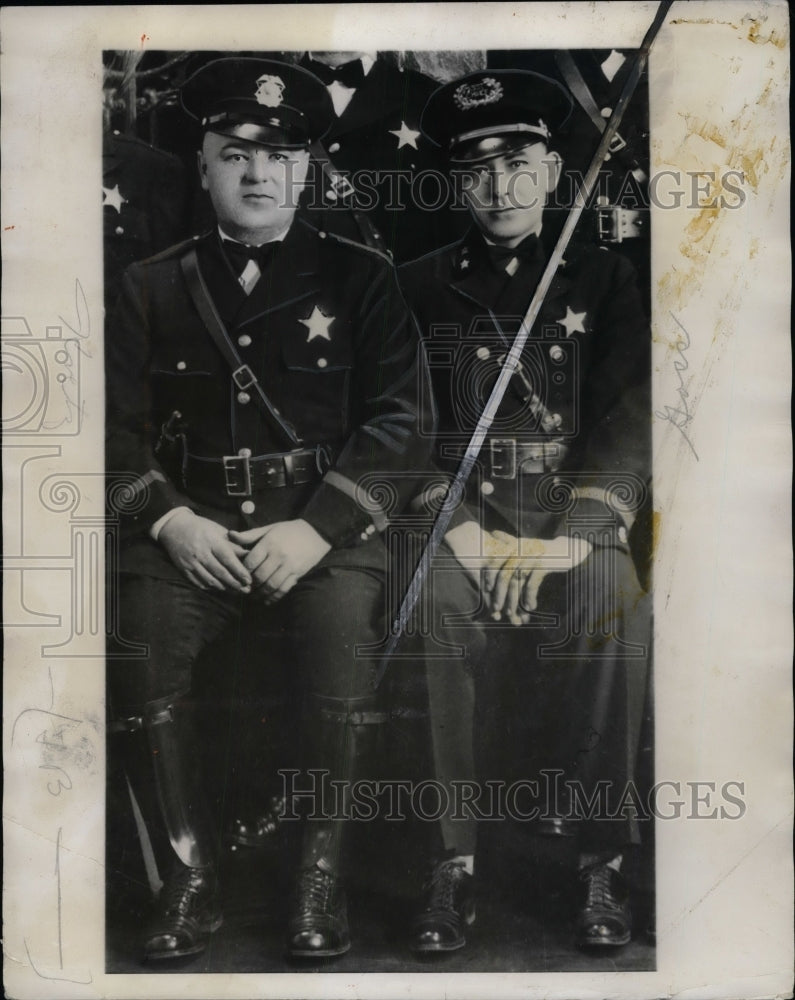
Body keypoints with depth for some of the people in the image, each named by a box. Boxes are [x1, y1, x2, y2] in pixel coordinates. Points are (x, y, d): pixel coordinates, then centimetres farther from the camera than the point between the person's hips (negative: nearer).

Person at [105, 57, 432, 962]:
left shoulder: (358, 278, 10)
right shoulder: (151, 287, 15)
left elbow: (398, 422, 1)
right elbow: (121, 429, 9)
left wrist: (317, 529, -12)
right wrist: (171, 521, -9)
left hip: (323, 531, -1)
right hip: (189, 532, 2)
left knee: (346, 647, -30)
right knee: (130, 650, -26)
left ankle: (321, 873, -7)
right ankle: (190, 879, -7)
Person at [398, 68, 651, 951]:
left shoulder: (603, 280, 12)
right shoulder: (420, 287, 11)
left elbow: (628, 422, 2)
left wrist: (569, 538, -14)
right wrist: (467, 535, -13)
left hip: (575, 525, 0)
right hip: (454, 523, 0)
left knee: (615, 610, -32)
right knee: (434, 613, -32)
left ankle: (600, 861, -17)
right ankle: (453, 862, -19)